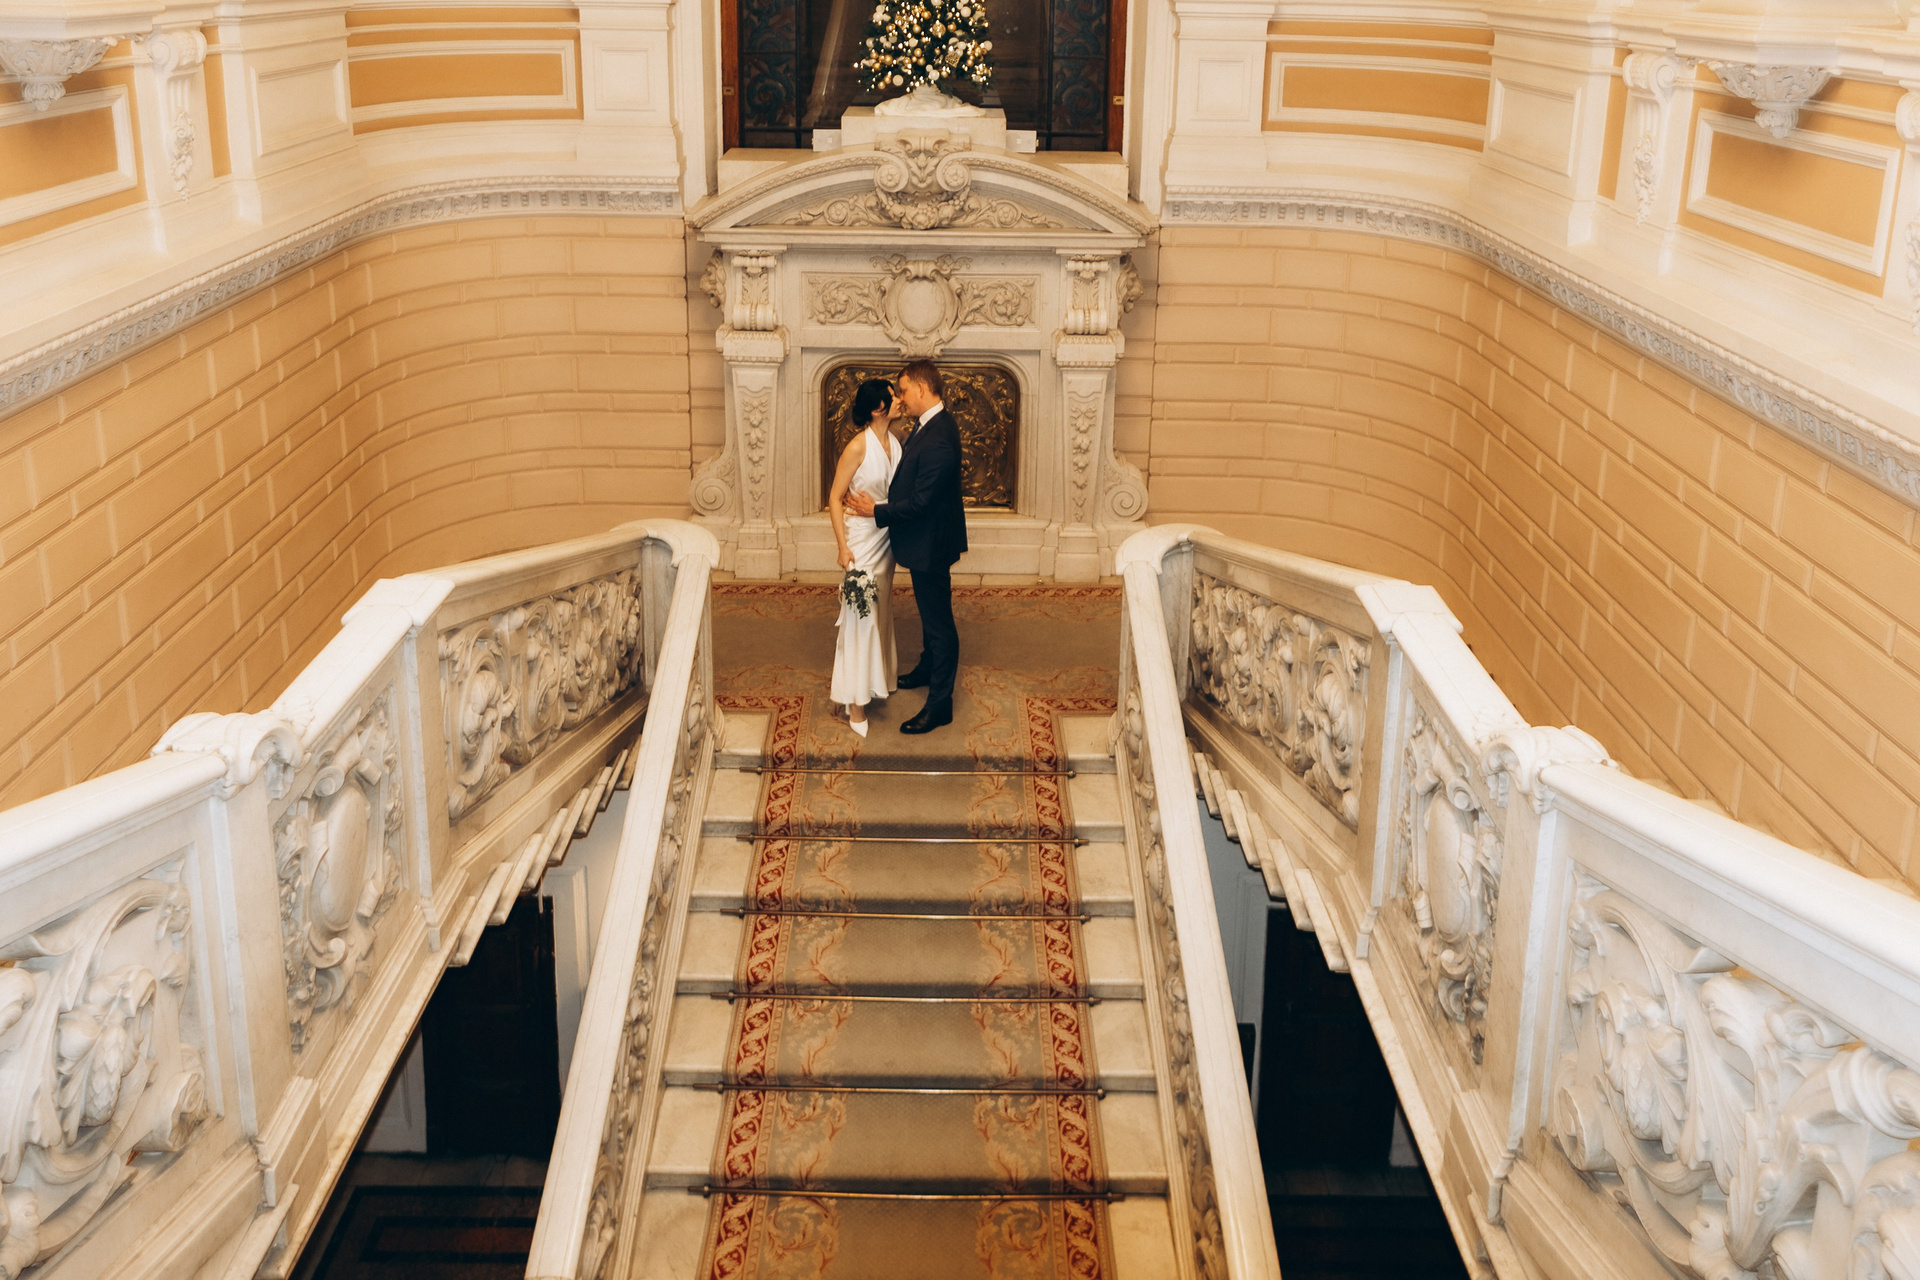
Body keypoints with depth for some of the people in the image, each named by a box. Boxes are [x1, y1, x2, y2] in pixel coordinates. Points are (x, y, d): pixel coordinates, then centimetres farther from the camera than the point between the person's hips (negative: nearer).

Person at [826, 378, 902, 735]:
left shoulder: (894, 442, 2)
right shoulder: (858, 447, -19)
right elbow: (835, 498, -15)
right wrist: (843, 546, -18)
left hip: (886, 539, 7)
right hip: (862, 540, -7)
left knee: (880, 609, 19)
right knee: (860, 615, -3)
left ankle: (877, 676, 35)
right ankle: (855, 703, 3)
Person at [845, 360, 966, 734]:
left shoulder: (937, 439, -29)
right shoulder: (932, 424, 3)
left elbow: (920, 502, -27)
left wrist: (877, 512, -17)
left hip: (931, 542, -10)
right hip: (927, 539, 10)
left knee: (938, 620, -1)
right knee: (930, 613, 27)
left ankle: (940, 704, 7)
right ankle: (928, 668, 47)